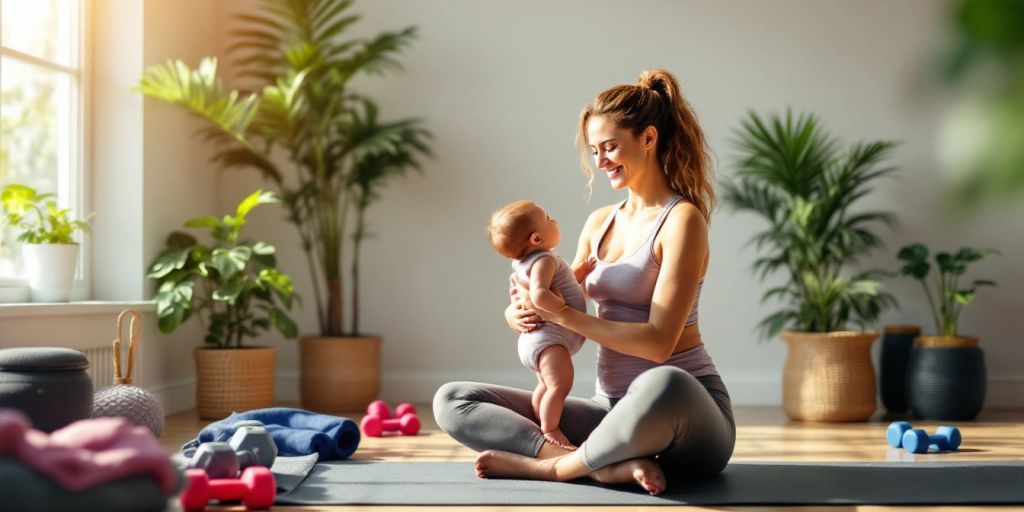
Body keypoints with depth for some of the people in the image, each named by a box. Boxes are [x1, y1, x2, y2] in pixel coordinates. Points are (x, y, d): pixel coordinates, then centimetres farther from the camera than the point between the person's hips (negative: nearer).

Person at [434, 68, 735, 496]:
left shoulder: (682, 219, -8)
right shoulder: (599, 223, 13)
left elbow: (658, 342, -17)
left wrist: (563, 314, -19)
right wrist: (523, 313, -7)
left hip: (688, 415, -7)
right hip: (611, 409, 7)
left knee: (663, 386, -46)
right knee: (452, 401, -5)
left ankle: (551, 465, -19)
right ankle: (611, 464, -23)